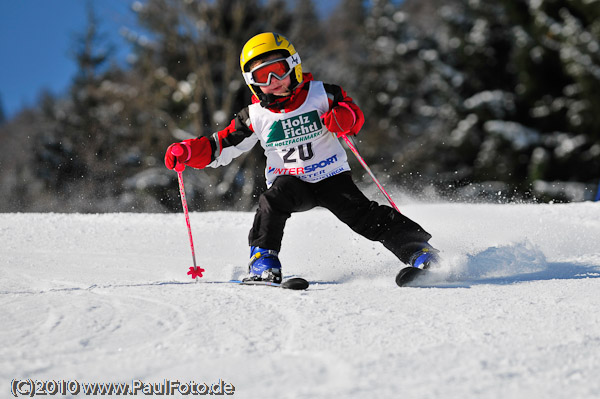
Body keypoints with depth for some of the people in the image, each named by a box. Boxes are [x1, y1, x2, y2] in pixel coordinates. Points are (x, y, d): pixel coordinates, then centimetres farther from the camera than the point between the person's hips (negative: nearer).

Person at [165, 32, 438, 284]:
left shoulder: (319, 93, -4)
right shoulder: (256, 116, 0)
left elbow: (354, 114, -4)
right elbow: (219, 148, 3)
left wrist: (344, 118, -29)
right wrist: (187, 151, -14)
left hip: (331, 176, -1)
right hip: (290, 182, 1)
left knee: (364, 215, -18)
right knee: (274, 201, -31)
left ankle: (418, 249, -10)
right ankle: (263, 261, -24)